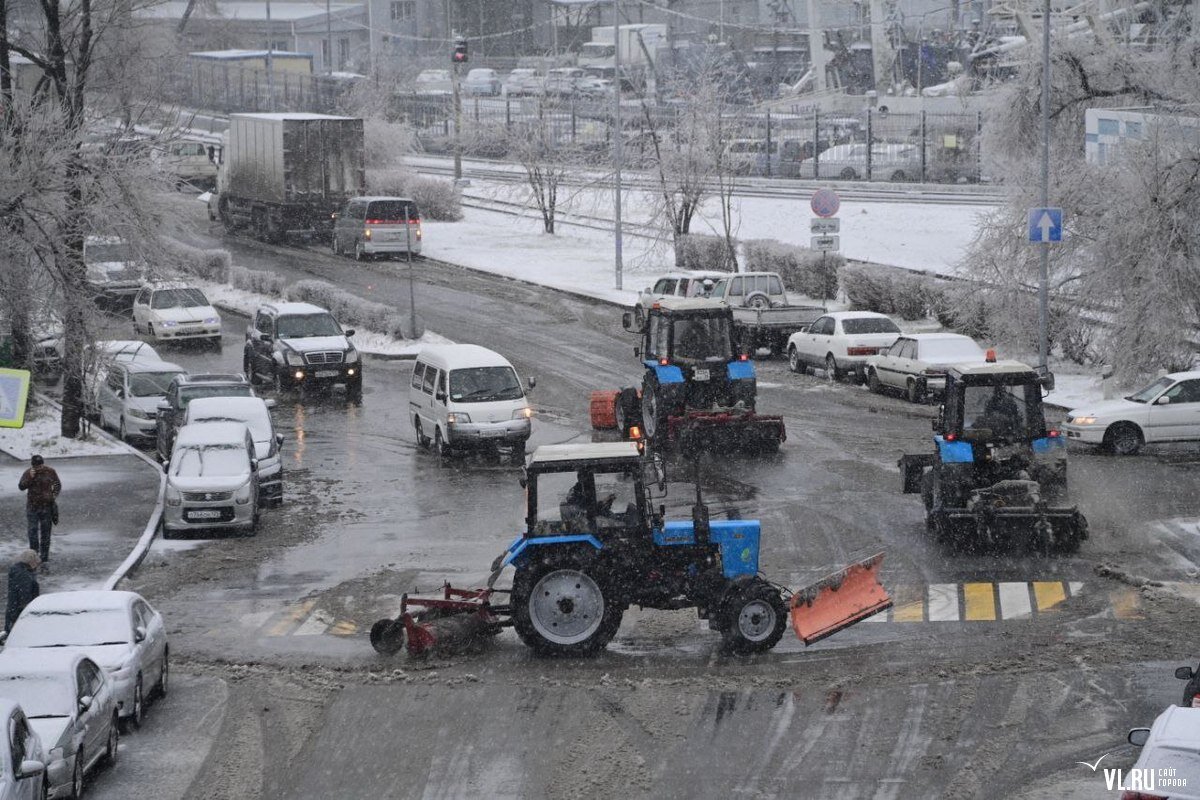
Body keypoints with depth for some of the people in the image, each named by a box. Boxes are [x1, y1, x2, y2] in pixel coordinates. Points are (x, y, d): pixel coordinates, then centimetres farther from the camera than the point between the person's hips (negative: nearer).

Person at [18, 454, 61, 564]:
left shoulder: (50, 472, -3)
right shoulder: (28, 473, -4)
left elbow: (58, 485, 7)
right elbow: (21, 487, -12)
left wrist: (55, 495, -9)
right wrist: (30, 477, -24)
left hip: (47, 506, 0)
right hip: (32, 506, 0)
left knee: (45, 531, 5)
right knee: (33, 530, -6)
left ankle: (44, 555, 12)